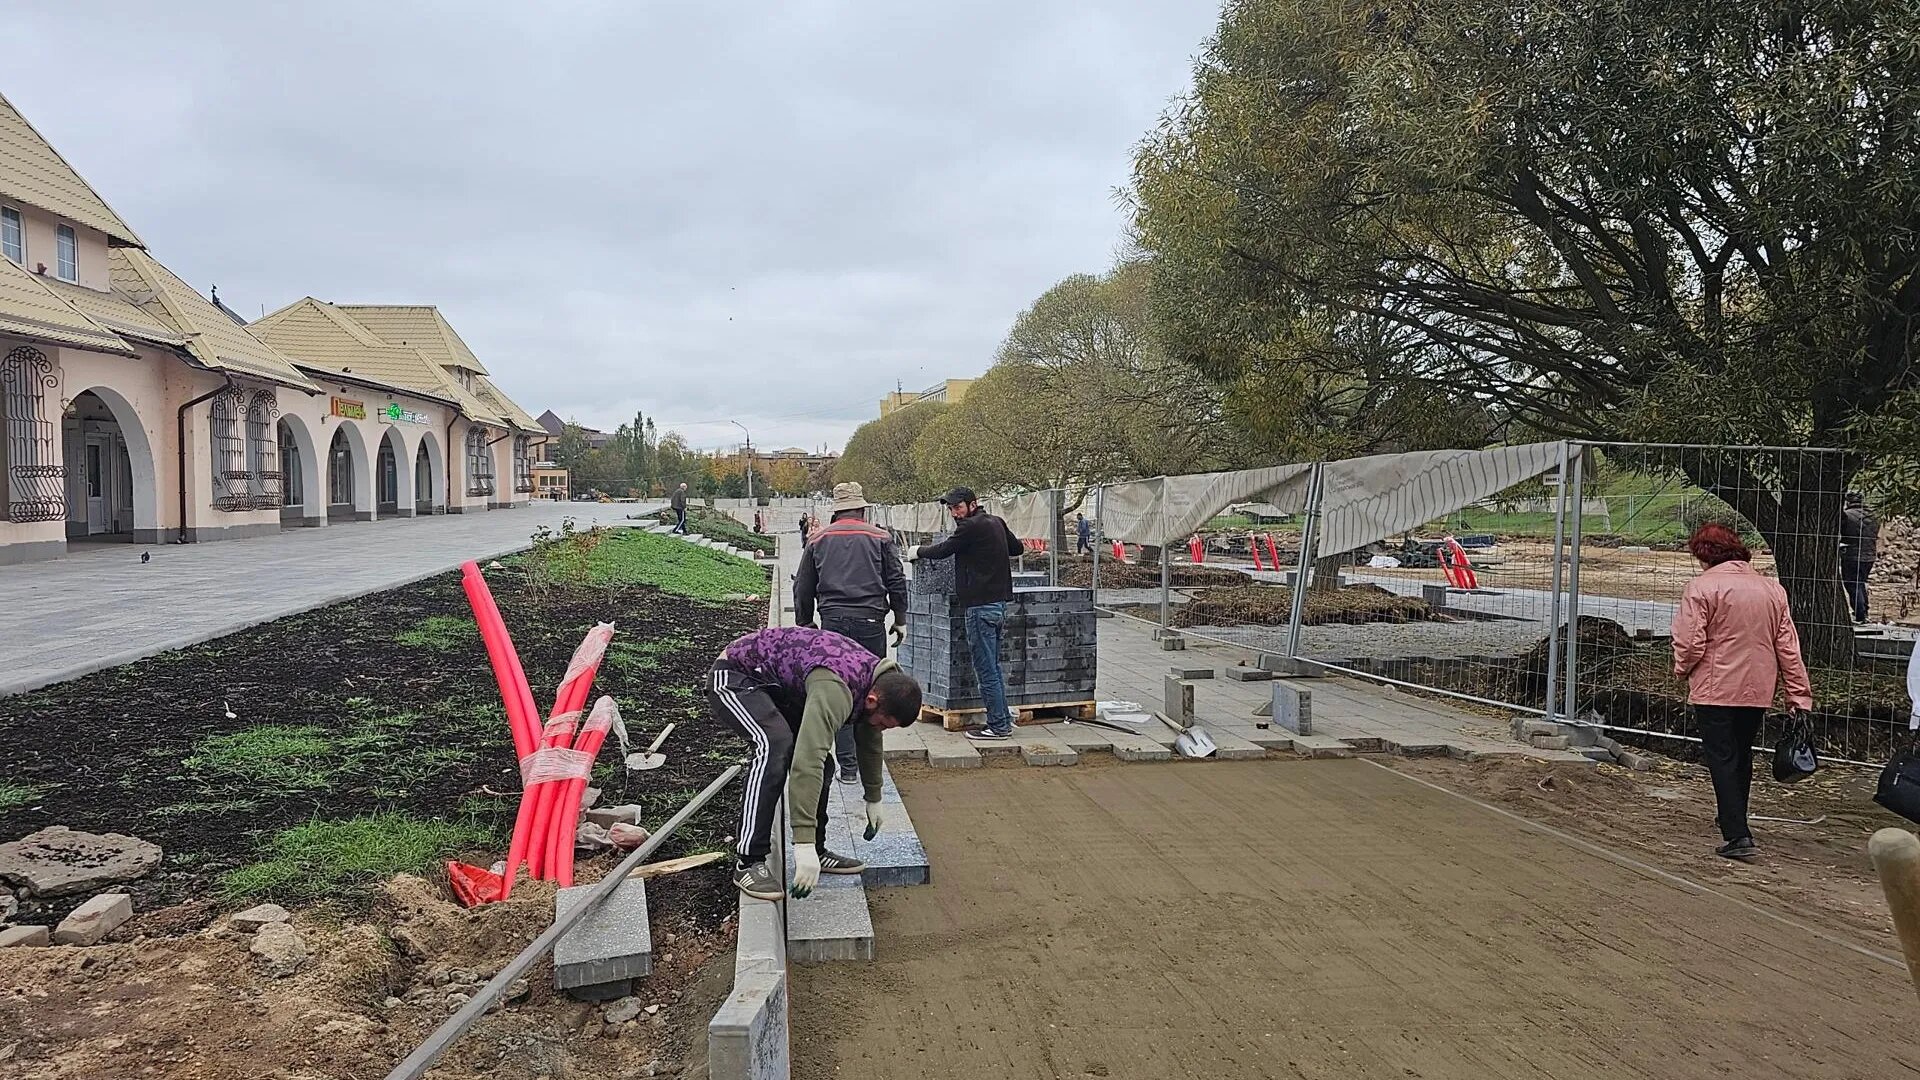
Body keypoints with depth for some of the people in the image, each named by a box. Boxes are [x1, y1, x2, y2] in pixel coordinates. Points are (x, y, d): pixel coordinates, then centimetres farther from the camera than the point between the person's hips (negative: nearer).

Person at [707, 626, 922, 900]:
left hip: (777, 688, 9)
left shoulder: (877, 681, -5)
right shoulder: (836, 690, -36)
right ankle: (749, 863, -27)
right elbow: (807, 763, -43)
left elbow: (870, 742, 14)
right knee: (776, 747, -31)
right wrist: (803, 844, -44)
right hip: (734, 678, -9)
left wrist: (873, 799, 24)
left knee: (821, 760, 2)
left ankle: (817, 851, 16)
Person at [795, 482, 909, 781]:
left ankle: (847, 765, 4)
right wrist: (900, 619, 13)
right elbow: (897, 581, 4)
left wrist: (805, 622, 23)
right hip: (870, 622, -1)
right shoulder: (880, 537, 5)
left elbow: (803, 587, 13)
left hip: (833, 622, 1)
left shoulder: (818, 539, 10)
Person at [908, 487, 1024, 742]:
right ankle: (1003, 720, 21)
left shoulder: (972, 526, -14)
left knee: (986, 670, -3)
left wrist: (918, 551, 12)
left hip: (981, 605, -9)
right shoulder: (996, 522, 12)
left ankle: (998, 726, 1)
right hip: (999, 601, 9)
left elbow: (942, 550, -5)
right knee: (993, 667, 16)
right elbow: (1016, 547, 25)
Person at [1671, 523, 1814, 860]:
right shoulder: (1773, 589, 7)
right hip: (1758, 690, 6)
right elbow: (1788, 647, 7)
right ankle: (1734, 818, 38)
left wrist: (1682, 669, 4)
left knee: (1722, 760, -2)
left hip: (1715, 690, -6)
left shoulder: (1702, 587, -13)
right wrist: (1799, 693, 9)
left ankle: (1738, 836, -8)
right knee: (1742, 756, 21)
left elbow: (1690, 643, -17)